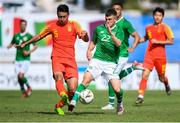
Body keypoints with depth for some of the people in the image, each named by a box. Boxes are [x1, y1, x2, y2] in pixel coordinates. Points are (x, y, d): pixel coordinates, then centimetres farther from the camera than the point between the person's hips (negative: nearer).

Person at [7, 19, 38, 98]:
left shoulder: (29, 36, -2)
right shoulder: (16, 36, 9)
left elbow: (35, 46, 2)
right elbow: (11, 44, 20)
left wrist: (29, 52, -12)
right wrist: (9, 46, -4)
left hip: (25, 59, -4)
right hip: (17, 59, 4)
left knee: (21, 76, -17)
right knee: (19, 77, -1)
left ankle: (29, 87, 8)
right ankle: (23, 91, 16)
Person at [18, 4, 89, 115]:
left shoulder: (74, 25, 5)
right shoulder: (53, 26, 9)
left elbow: (86, 40, -5)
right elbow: (39, 36, 24)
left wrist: (85, 34, -29)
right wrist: (25, 44, 29)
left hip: (70, 60, 0)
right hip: (57, 57, 0)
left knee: (72, 89, -10)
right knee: (58, 75, -35)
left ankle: (59, 106, 13)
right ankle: (63, 95, -59)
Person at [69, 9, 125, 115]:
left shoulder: (119, 31, 2)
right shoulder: (99, 29, 10)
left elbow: (118, 44, -17)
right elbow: (93, 42, 25)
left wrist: (111, 33, -29)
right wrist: (89, 51, 8)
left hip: (111, 63, -2)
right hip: (97, 59, 2)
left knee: (117, 89, -8)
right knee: (86, 80, -20)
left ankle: (120, 104, 22)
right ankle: (74, 100, -21)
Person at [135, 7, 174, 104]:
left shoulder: (165, 27, -2)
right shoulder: (148, 28, 10)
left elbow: (171, 41, -8)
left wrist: (157, 42, -15)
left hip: (160, 56, -2)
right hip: (149, 55, 2)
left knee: (161, 78, 9)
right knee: (145, 75, -14)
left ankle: (166, 84, 46)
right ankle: (140, 96, -15)